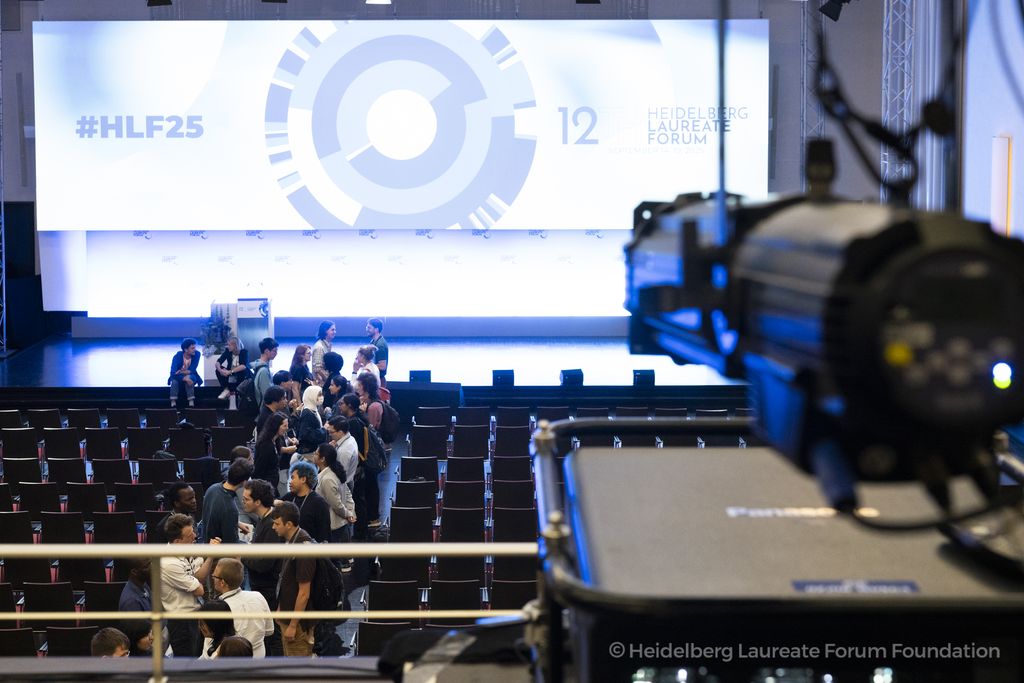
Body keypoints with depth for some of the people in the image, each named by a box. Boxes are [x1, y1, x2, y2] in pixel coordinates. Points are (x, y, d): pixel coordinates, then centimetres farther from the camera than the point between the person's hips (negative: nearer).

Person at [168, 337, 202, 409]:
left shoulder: (196, 354, -16)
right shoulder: (178, 356, -21)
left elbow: (192, 370, -19)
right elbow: (173, 372, -34)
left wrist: (182, 372, -33)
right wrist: (184, 378, -47)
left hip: (190, 376, 1)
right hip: (179, 377, -1)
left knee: (190, 377, -35)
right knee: (175, 379, -35)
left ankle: (191, 403, -36)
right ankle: (173, 404, -35)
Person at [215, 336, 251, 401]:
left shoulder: (244, 352, -18)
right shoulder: (227, 351, -6)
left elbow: (244, 366, -33)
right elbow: (218, 362, -11)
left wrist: (230, 372, -41)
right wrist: (220, 370, -34)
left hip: (241, 376, -4)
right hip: (230, 375, 4)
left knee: (243, 371, -36)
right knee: (218, 371, -18)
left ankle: (231, 390, -19)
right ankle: (226, 389, -18)